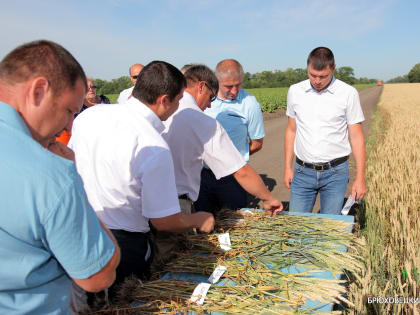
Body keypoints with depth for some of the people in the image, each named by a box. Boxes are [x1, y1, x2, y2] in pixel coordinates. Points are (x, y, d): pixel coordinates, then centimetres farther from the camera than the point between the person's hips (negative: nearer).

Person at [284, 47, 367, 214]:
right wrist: (288, 168, 9)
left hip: (335, 173, -2)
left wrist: (360, 178, -5)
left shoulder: (348, 93, -5)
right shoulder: (295, 91, 2)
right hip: (303, 171, 2)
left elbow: (356, 137, -3)